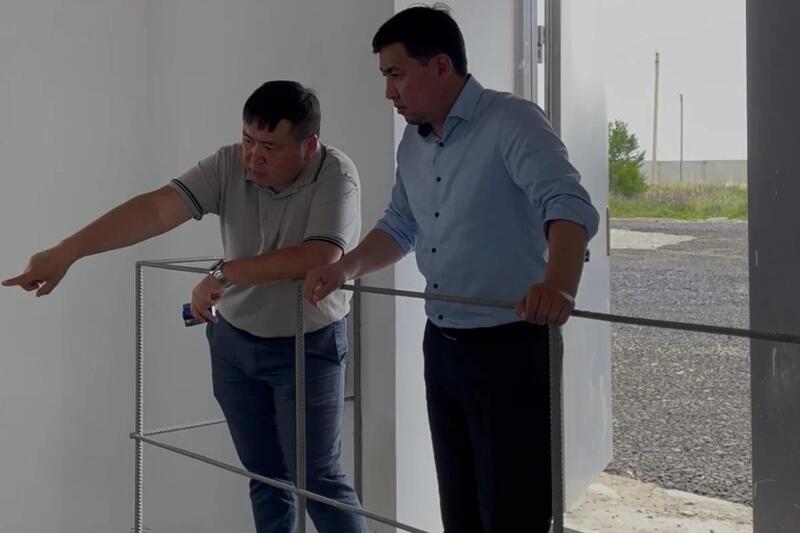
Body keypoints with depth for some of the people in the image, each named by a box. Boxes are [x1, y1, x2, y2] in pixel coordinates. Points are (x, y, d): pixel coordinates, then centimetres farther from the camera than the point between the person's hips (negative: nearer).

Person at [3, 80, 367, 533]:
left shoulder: (336, 175, -20)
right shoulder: (228, 166, -10)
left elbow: (321, 258, -33)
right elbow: (154, 209, -18)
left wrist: (225, 274, -30)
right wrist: (65, 253, -26)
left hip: (308, 347, -4)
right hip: (234, 342, 4)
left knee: (319, 478, -1)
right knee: (266, 477, 14)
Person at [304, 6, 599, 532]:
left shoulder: (512, 122, -15)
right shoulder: (412, 144, 10)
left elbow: (570, 206, -29)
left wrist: (558, 285, -48)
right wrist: (345, 268, 6)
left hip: (509, 347, -8)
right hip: (441, 346, 8)